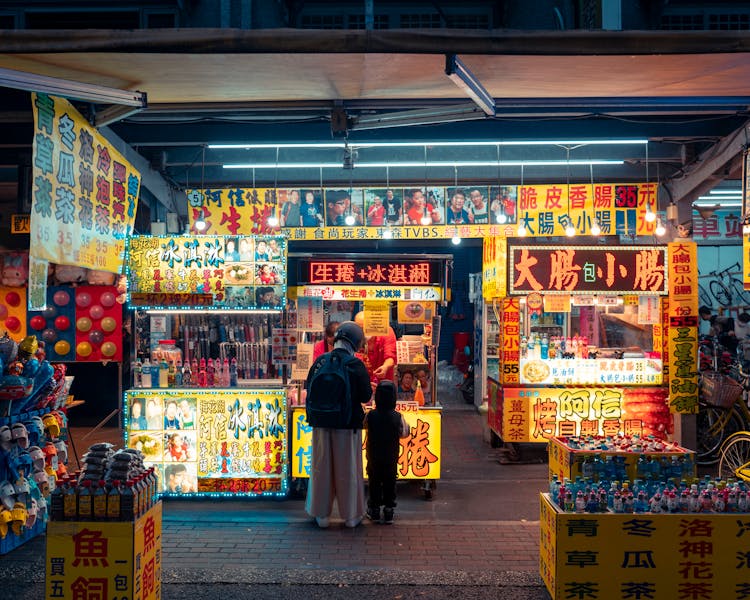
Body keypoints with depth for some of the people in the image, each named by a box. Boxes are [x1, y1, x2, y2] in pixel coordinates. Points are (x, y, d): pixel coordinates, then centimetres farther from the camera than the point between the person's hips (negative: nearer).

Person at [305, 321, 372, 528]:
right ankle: (351, 515, 17)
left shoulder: (320, 361, -2)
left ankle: (322, 515, 20)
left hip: (322, 423, 3)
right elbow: (366, 396, -8)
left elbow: (308, 390, 7)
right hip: (349, 424, -3)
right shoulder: (356, 364, -11)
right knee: (347, 469, 8)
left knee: (322, 467, 12)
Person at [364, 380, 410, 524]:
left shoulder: (370, 415, -14)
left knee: (374, 482, 13)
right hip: (391, 459, 0)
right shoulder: (398, 417, -14)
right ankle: (389, 509, 15)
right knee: (389, 483, 12)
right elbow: (404, 433, -4)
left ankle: (374, 509, 20)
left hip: (373, 458, 0)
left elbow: (363, 425, 4)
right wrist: (405, 424, 12)